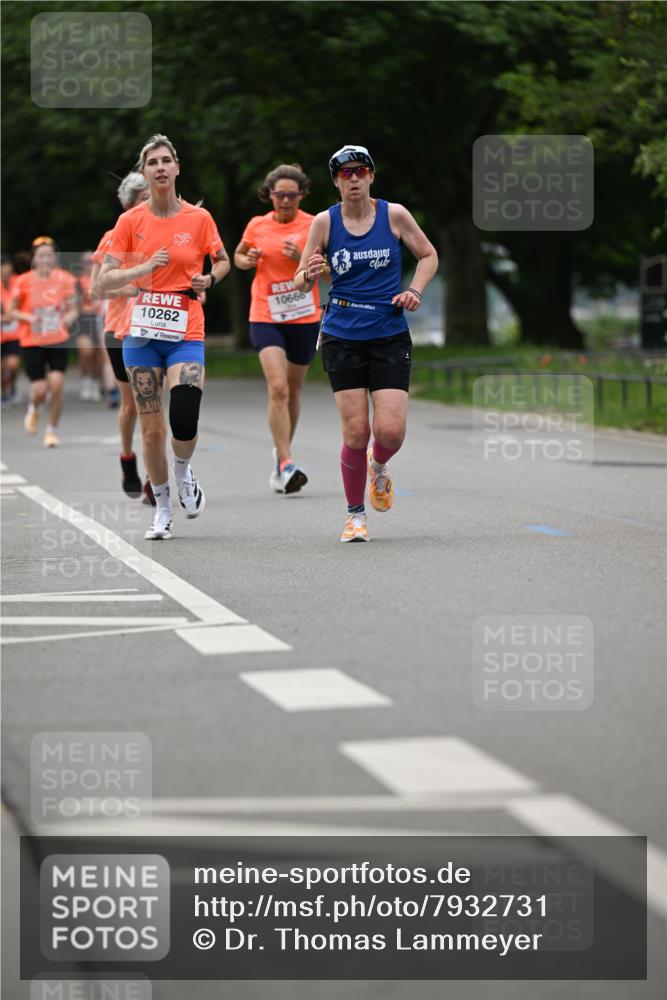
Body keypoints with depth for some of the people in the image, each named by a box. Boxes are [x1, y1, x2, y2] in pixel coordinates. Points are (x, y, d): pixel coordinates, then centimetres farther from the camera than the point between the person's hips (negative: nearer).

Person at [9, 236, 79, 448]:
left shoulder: (65, 279, -2)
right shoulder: (23, 282, -5)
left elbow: (73, 309, 6)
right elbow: (12, 310, 4)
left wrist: (69, 317, -18)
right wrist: (29, 318, -15)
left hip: (58, 341, 1)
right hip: (32, 342, -1)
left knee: (57, 385, -11)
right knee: (40, 389, -6)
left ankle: (52, 430, 9)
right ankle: (34, 409, 33)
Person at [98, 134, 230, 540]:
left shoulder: (199, 218, 0)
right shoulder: (131, 221, 1)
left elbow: (223, 261, 17)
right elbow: (104, 281, 0)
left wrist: (210, 279, -4)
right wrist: (145, 268, -15)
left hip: (186, 333, -1)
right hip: (142, 333, 1)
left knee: (184, 422, -18)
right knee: (152, 429, 1)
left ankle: (184, 472, 15)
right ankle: (163, 509, 18)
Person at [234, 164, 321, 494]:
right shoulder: (257, 226, 2)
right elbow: (238, 254, 20)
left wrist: (302, 258, -19)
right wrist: (246, 260, -3)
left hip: (304, 318, 1)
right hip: (265, 317, -1)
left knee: (292, 390, 12)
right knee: (277, 387, -18)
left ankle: (281, 452, 36)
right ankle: (286, 465, -21)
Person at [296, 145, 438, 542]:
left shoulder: (394, 214, -2)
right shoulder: (324, 222, -1)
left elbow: (429, 256, 12)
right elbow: (302, 283, 3)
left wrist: (414, 291, -4)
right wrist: (308, 275, -20)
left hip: (390, 336, 0)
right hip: (342, 337, 0)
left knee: (391, 430, -11)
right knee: (356, 431, -6)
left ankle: (379, 466, 26)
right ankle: (355, 513, 13)